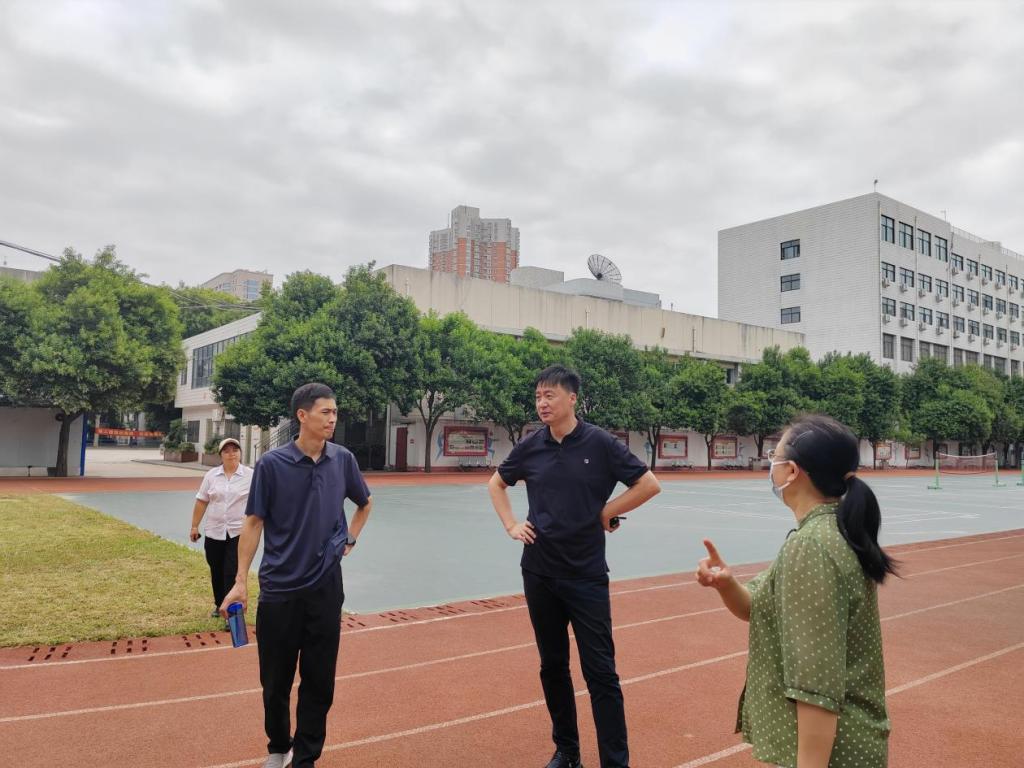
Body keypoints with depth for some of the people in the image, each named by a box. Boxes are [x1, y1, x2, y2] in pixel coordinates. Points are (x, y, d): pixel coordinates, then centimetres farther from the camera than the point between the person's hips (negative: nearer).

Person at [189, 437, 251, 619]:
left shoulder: (251, 476, -4)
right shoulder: (211, 475, 4)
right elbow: (201, 502, 7)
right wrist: (194, 526, 7)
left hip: (239, 532, -3)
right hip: (214, 532, 4)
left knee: (232, 573, -7)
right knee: (216, 572, 15)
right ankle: (219, 604, 34)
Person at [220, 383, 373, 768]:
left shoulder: (343, 460, -1)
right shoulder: (271, 464, -9)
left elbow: (365, 502, 18)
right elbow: (254, 523, -4)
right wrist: (241, 580, -7)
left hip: (325, 585, 2)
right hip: (279, 587, -1)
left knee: (319, 679, 8)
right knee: (276, 679, 12)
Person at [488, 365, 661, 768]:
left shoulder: (600, 443, -9)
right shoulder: (531, 446, 1)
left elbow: (649, 484, -5)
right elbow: (497, 484, 17)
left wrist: (605, 512, -5)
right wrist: (512, 525, 6)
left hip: (586, 575, -4)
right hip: (539, 573, 4)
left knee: (600, 671, 0)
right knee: (553, 666, 15)